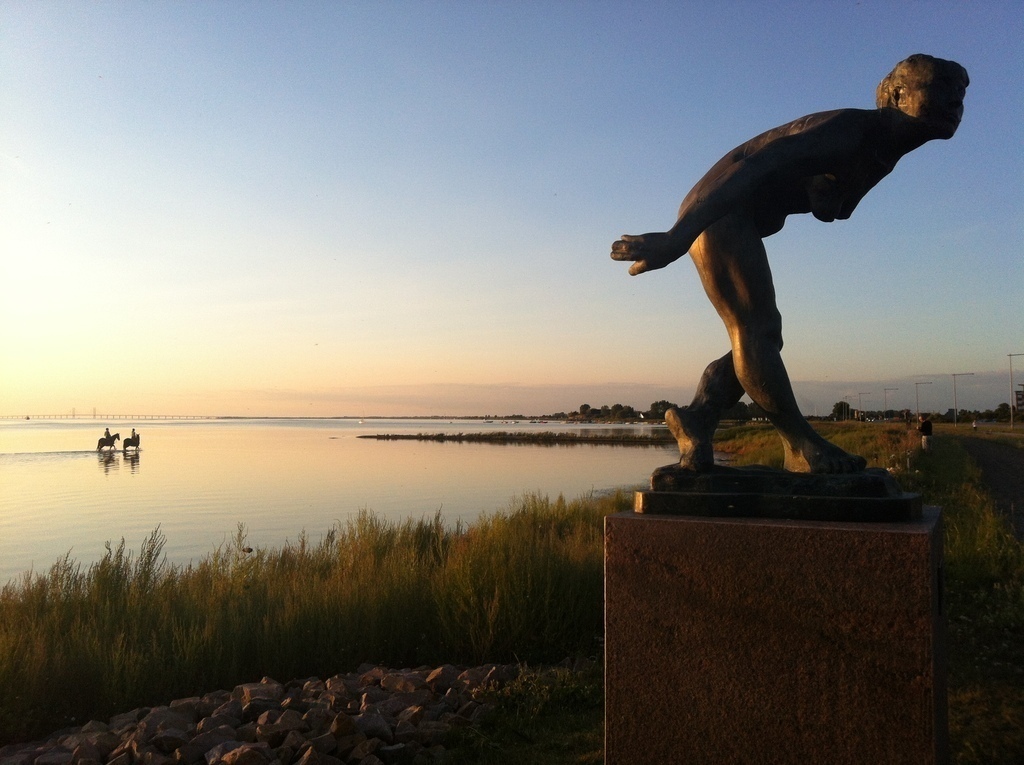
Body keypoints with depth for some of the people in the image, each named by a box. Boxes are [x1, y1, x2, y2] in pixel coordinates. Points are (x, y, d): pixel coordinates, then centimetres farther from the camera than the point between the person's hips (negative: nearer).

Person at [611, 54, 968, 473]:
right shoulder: (848, 130, -20)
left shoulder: (883, 152, 10)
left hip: (743, 223, 10)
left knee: (760, 334, 7)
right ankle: (803, 447, -7)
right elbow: (755, 166, -30)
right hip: (716, 214, -10)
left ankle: (695, 420, 9)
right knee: (754, 331, -11)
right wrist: (678, 237, -38)